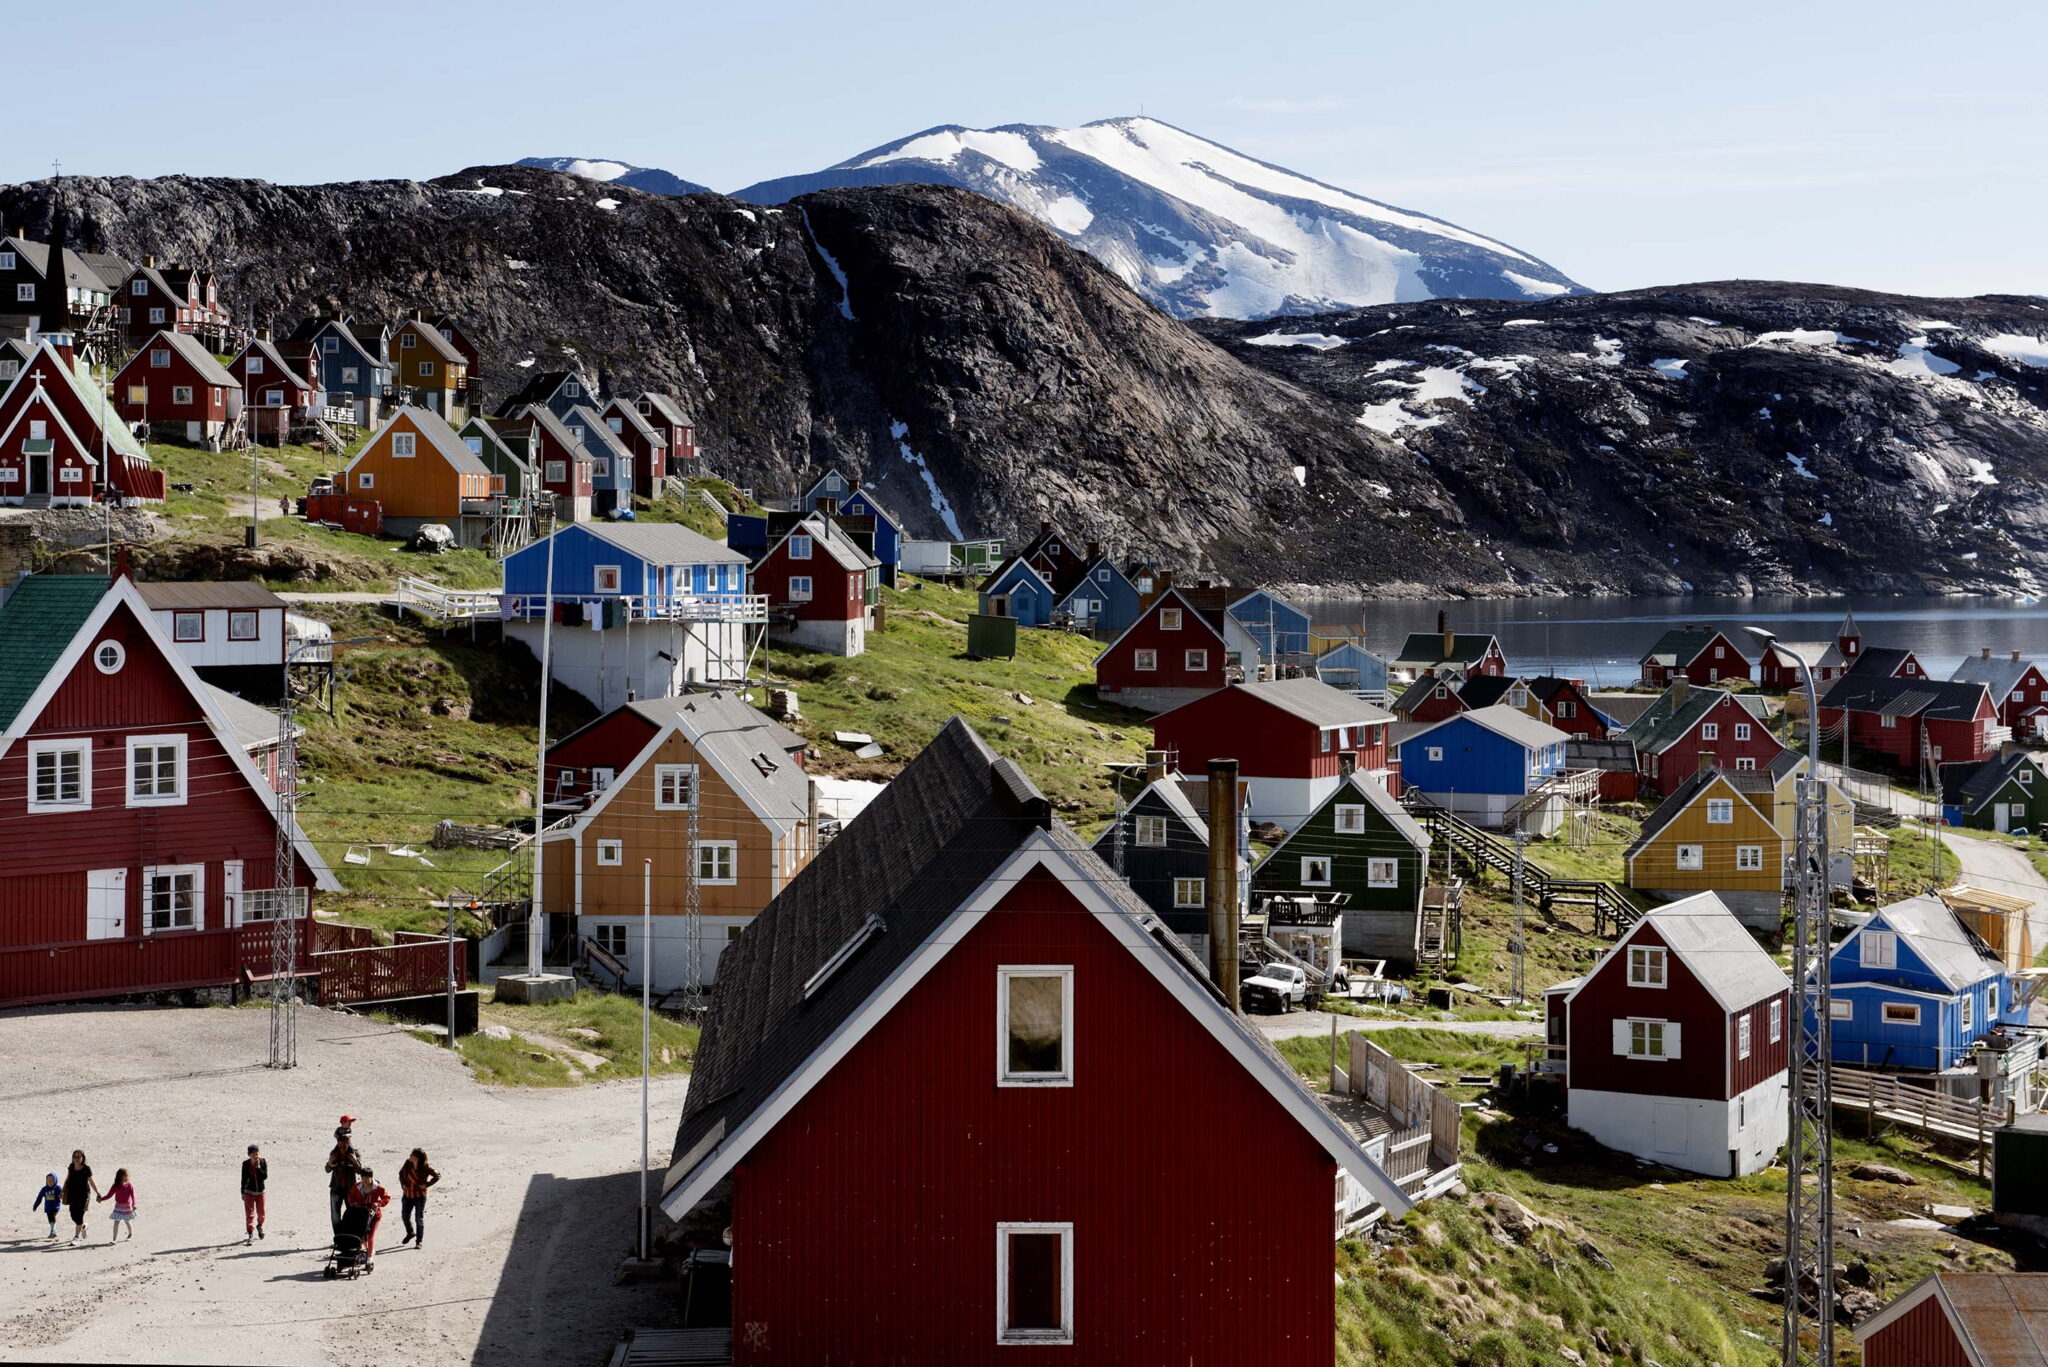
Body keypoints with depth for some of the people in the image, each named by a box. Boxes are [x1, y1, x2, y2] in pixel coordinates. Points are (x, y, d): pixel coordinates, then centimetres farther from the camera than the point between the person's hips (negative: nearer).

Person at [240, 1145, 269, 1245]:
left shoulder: (263, 1162, -10)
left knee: (261, 1213, 15)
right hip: (249, 1192, -1)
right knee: (249, 1214, -9)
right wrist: (242, 1193, 3)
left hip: (260, 1192, 1)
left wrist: (258, 1167, -25)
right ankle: (250, 1235, -9)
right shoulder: (245, 1164, -10)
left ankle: (259, 1226, 44)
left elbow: (265, 1177, -17)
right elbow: (244, 1179, -1)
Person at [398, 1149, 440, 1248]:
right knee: (405, 1216, 12)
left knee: (419, 1219, 1)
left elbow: (437, 1176, -6)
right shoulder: (408, 1163, -6)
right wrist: (403, 1183, -1)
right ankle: (410, 1233, 40)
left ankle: (419, 1241, 14)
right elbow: (401, 1173, 12)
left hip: (420, 1196, -5)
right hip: (407, 1195, 5)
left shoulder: (426, 1167, -17)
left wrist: (427, 1184, -13)